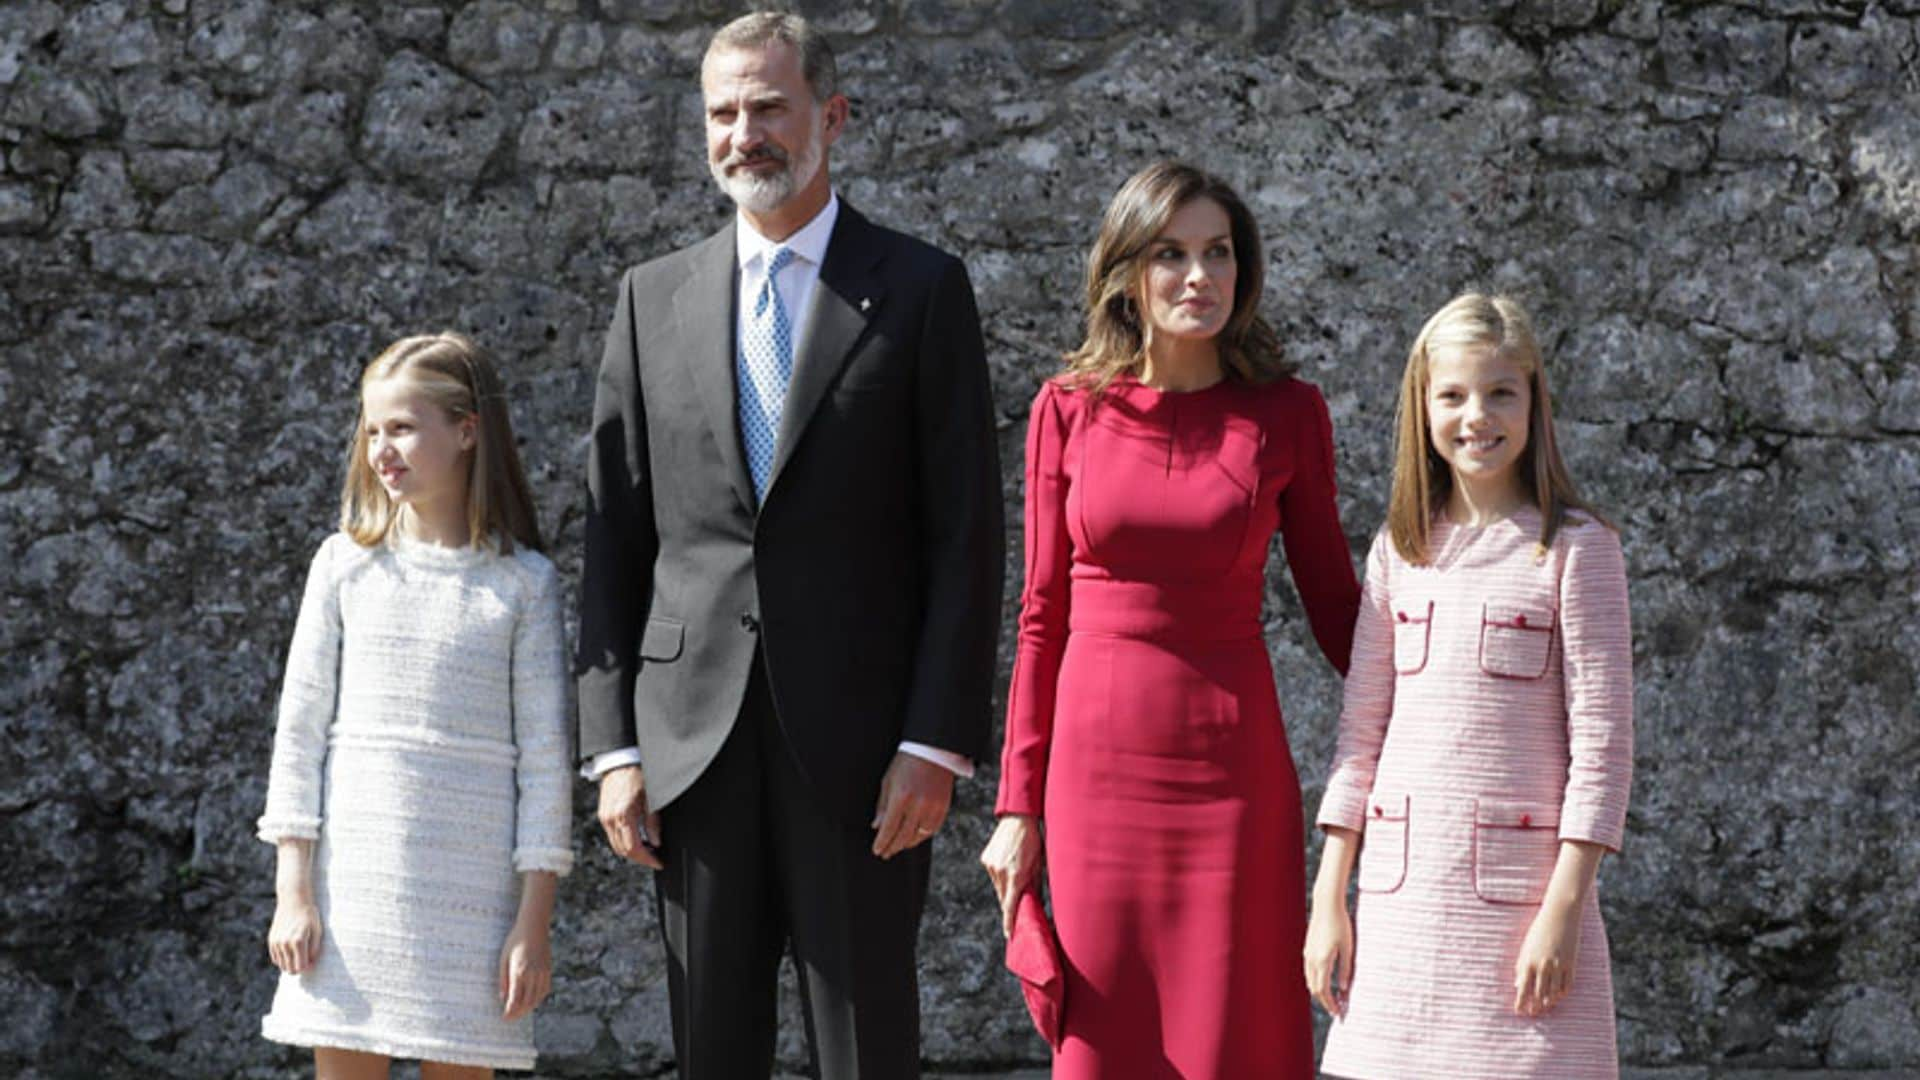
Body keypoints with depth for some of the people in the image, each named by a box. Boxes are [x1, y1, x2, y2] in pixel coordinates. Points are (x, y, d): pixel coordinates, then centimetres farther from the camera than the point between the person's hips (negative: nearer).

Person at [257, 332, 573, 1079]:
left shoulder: (522, 581, 0)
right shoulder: (347, 564, 4)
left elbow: (544, 757, -1)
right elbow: (300, 729, 5)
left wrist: (535, 920, -4)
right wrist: (292, 891, -1)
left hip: (471, 885, -1)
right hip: (354, 871, 1)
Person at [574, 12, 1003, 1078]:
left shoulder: (920, 290, 2)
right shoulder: (655, 298, 11)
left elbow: (965, 539, -2)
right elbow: (615, 541, 10)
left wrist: (935, 743, -10)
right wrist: (612, 744, 2)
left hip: (857, 741, -3)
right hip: (693, 740, 3)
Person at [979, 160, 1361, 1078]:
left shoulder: (1285, 413, 1)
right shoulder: (1069, 410, 3)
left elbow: (1330, 598, 9)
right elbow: (1043, 617, 6)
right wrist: (1018, 804, 5)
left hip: (1233, 766, -1)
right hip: (1099, 763, 1)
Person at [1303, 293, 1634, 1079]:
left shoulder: (1575, 548, -2)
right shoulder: (1399, 550, 10)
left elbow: (1602, 742, -6)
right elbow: (1361, 733, 11)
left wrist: (1564, 908, -11)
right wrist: (1328, 900, 7)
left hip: (1520, 893, -4)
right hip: (1400, 893, 4)